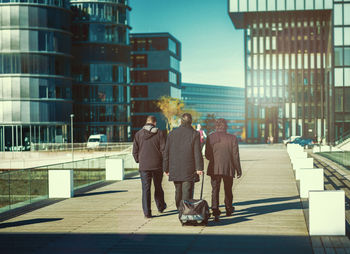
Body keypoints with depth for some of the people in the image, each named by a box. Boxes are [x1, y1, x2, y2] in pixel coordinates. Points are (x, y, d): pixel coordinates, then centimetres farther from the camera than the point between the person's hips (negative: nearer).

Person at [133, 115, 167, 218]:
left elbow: (135, 151, 1)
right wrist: (165, 163, 6)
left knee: (145, 188, 2)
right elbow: (163, 149, -6)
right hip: (157, 165, 0)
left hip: (144, 166, 0)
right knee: (158, 187, 16)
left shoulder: (138, 134, 2)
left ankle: (147, 212, -4)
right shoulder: (159, 133, -3)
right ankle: (160, 206, 33)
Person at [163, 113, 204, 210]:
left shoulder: (172, 134, 7)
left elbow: (166, 152, 7)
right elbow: (197, 153, -9)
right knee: (187, 192, -3)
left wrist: (166, 168, 12)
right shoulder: (194, 134, -3)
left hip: (175, 169, 3)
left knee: (178, 191, 14)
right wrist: (199, 168, -8)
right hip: (189, 169, -3)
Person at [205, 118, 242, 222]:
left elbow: (207, 155, 2)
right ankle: (229, 209, 34)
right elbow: (235, 156, -4)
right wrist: (238, 169, 5)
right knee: (228, 190, 17)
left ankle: (215, 211, -14)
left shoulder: (210, 137, -2)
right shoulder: (232, 138, -6)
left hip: (214, 168, 0)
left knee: (215, 190, 0)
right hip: (228, 168, 0)